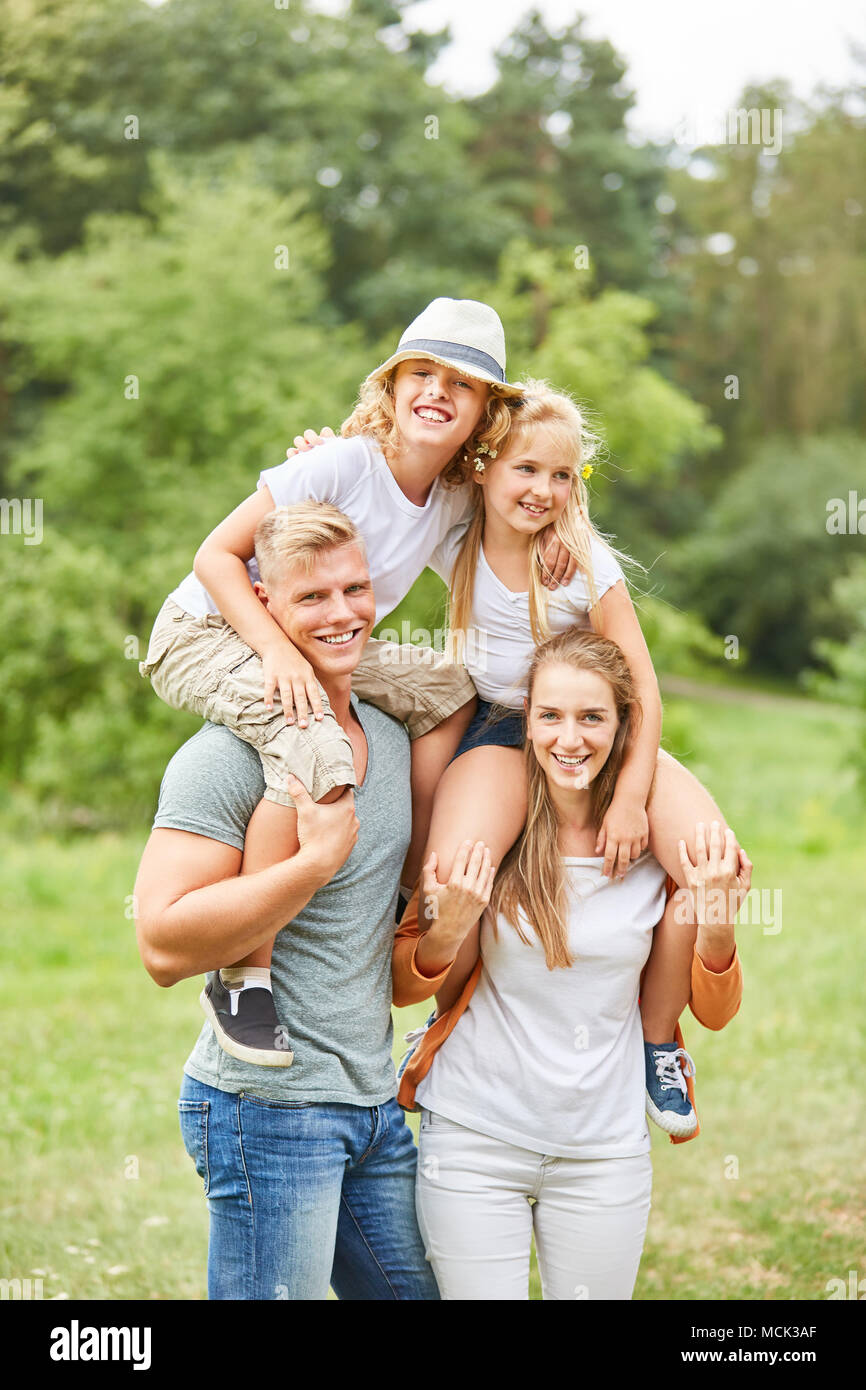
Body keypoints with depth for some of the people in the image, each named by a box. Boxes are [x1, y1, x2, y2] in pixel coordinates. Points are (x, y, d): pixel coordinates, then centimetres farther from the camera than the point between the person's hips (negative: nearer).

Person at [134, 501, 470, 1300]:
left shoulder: (391, 738, 11)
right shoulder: (230, 755, -15)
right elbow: (165, 946, -23)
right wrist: (315, 859, -24)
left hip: (375, 1105, 8)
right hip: (270, 1106, -8)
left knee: (419, 1287, 14)